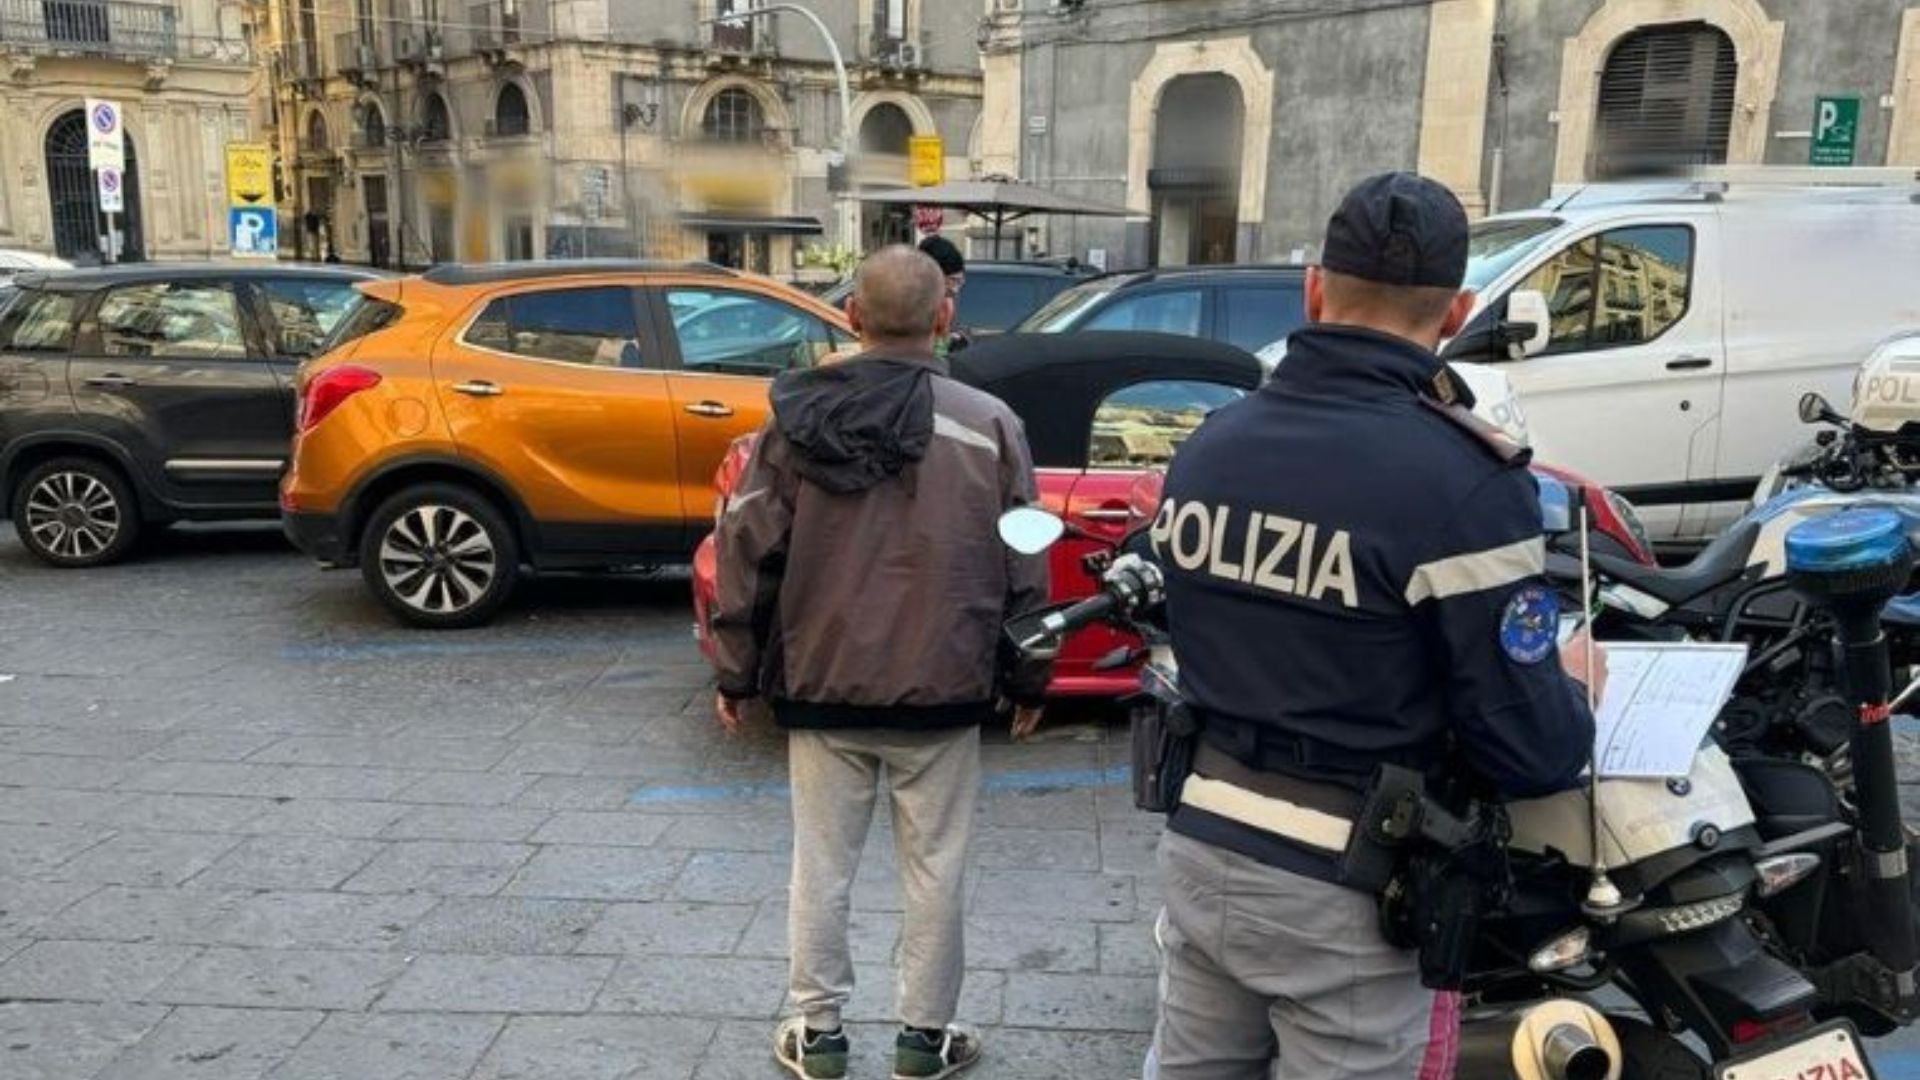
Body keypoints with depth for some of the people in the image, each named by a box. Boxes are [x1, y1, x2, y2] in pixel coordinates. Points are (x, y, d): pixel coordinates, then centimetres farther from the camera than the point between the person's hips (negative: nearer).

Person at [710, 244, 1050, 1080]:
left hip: (821, 687, 1)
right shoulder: (989, 425, -7)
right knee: (933, 870, 12)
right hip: (942, 693, -1)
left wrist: (736, 672, 9)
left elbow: (749, 553, -2)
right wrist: (1027, 681, 10)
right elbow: (1023, 571, -2)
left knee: (820, 867, 13)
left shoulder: (796, 418, -4)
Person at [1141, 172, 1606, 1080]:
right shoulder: (1460, 481, -20)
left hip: (1202, 845, 6)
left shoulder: (1205, 448, 2)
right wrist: (1575, 691, 5)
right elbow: (1528, 751, -16)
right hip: (1349, 890, -6)